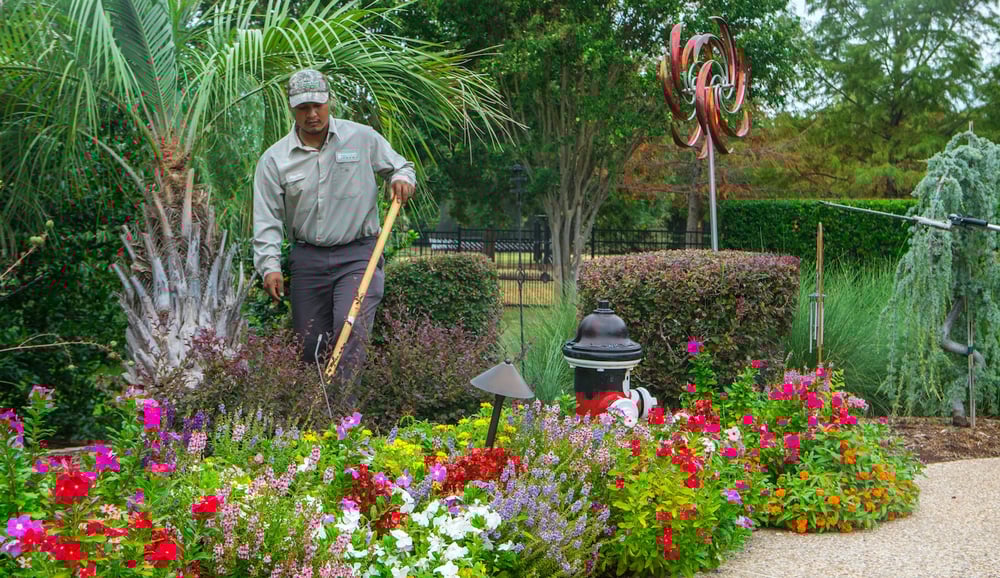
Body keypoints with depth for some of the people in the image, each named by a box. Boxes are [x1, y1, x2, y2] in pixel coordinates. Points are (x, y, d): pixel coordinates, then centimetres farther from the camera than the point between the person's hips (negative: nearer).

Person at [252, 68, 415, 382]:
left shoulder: (363, 138, 3)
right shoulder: (274, 159, 4)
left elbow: (400, 166, 18)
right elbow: (267, 220, 1)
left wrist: (402, 178, -7)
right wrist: (270, 266, -11)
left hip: (358, 253, -2)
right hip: (307, 259, 2)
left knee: (350, 327, -21)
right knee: (309, 344, 4)